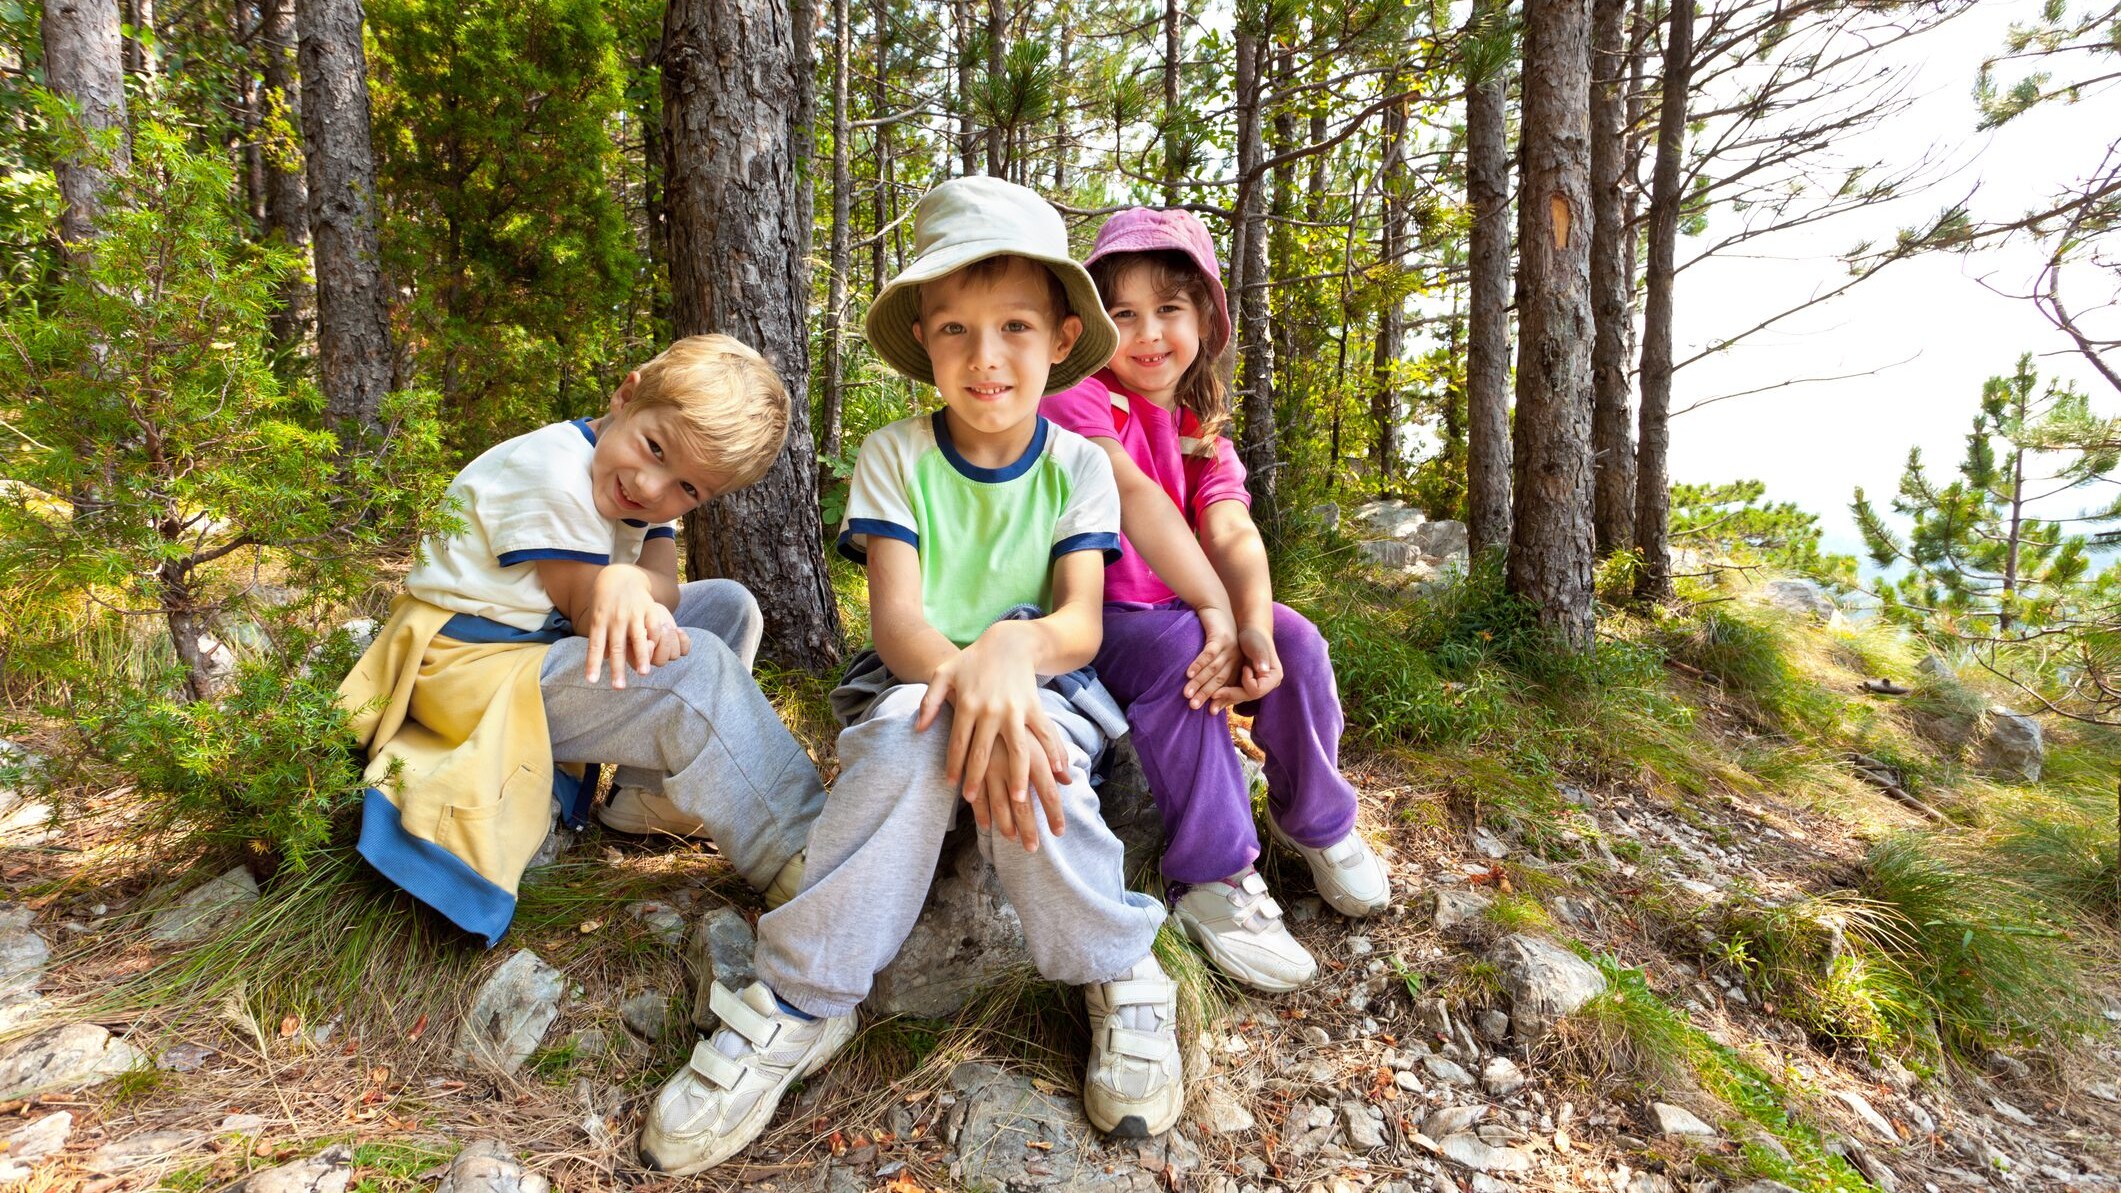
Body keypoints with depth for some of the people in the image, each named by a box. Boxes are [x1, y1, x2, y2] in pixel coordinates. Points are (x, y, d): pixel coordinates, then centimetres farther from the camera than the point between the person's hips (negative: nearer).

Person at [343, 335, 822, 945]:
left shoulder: (650, 488, 4)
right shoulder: (553, 469, -23)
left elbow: (663, 579, -13)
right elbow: (589, 614, -20)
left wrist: (630, 582, -33)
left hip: (551, 640, 9)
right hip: (470, 666, -9)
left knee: (729, 604, 3)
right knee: (694, 668, -28)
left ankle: (649, 787, -1)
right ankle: (805, 864, -25)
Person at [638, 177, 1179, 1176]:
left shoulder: (1076, 465, -1)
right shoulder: (895, 456, -4)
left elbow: (1080, 622, -12)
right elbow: (895, 616, -16)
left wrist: (1013, 648, -37)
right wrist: (958, 676, -39)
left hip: (1042, 691, 0)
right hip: (912, 683, 0)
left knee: (1019, 755, -36)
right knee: (912, 732, -36)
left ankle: (1121, 981, -12)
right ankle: (800, 1004, -22)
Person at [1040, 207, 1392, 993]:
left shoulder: (1202, 430, 7)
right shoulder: (1079, 399, -11)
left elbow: (1233, 534, -11)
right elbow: (1137, 497, -26)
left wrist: (1255, 628, -32)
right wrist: (1215, 611, -34)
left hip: (1184, 612, 6)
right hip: (1090, 617, -5)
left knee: (1295, 640, -18)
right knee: (1182, 651, -35)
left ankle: (1316, 820, 6)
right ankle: (1212, 878, -22)